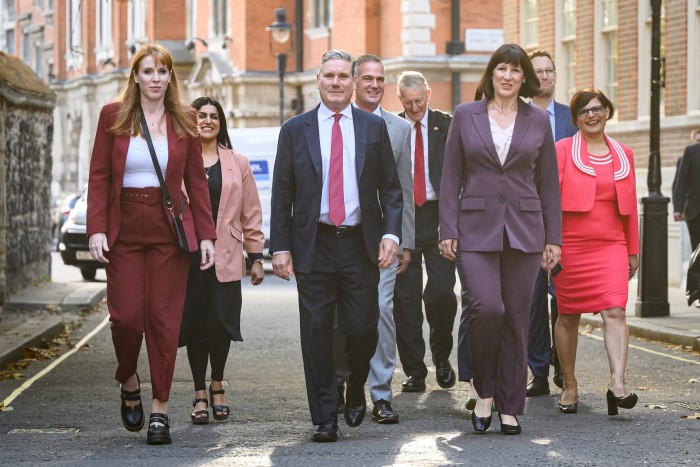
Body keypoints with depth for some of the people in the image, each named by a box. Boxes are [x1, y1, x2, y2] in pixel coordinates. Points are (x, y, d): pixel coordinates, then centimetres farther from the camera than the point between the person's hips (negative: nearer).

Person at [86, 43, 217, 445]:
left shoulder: (184, 121, 6)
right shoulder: (113, 116, 3)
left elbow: (196, 180, 7)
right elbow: (98, 177, 1)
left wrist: (206, 235, 1)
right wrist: (96, 229, -9)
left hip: (169, 229, 1)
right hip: (124, 228, 0)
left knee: (164, 318, -1)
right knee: (126, 316, -6)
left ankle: (161, 408, 8)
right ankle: (129, 383, 24)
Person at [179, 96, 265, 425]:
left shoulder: (237, 164, 12)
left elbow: (251, 214, 11)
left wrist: (256, 256, 7)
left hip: (225, 257, 1)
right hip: (187, 255, 0)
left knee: (221, 323, -4)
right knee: (194, 323, -1)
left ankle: (217, 386, 18)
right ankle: (200, 395, 7)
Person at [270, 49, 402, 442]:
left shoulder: (374, 127, 7)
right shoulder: (295, 130, 5)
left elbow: (390, 187, 7)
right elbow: (282, 194, 5)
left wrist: (391, 233, -6)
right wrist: (280, 247, -3)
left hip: (361, 244, 0)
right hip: (314, 245, 0)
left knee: (363, 328, -1)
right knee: (317, 333, 0)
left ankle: (356, 391, 28)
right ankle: (325, 417, 8)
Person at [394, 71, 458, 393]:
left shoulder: (446, 125, 5)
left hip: (439, 217, -1)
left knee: (441, 291, -10)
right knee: (406, 297, 2)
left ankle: (441, 356, 16)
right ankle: (414, 371, 9)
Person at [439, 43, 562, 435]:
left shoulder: (539, 120, 7)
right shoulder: (465, 115, 4)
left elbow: (549, 182, 9)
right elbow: (452, 177, 4)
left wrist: (553, 238, 5)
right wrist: (448, 230, -3)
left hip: (524, 231, 2)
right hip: (477, 229, -1)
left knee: (517, 319, 3)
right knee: (487, 307, -17)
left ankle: (510, 408, 10)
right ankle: (484, 391, 4)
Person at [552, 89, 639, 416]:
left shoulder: (623, 155, 13)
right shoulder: (562, 150, 1)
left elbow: (629, 205, 16)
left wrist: (633, 250, 16)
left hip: (611, 246, 2)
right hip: (571, 246, -2)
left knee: (615, 311, -14)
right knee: (568, 316, 6)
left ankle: (617, 385, -22)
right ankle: (569, 385, 19)